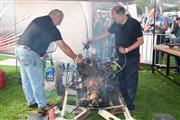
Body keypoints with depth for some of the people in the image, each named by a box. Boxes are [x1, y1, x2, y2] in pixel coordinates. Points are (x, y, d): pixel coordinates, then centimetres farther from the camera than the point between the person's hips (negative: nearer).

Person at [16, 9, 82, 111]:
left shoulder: (37, 20, 13)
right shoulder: (52, 28, -9)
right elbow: (64, 47, -5)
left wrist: (42, 53, 25)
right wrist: (75, 58, 4)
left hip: (19, 49, 9)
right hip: (29, 53, -9)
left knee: (26, 80, 17)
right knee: (37, 81, 3)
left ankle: (32, 102, 30)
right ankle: (43, 105, 15)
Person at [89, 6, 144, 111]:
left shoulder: (134, 23, -16)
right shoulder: (116, 24, 1)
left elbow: (141, 41, -15)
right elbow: (107, 33, 18)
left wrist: (127, 49, -21)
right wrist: (94, 39, 19)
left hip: (132, 58, -6)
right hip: (120, 57, 6)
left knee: (131, 82, 1)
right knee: (120, 80, 13)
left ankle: (130, 104, 15)